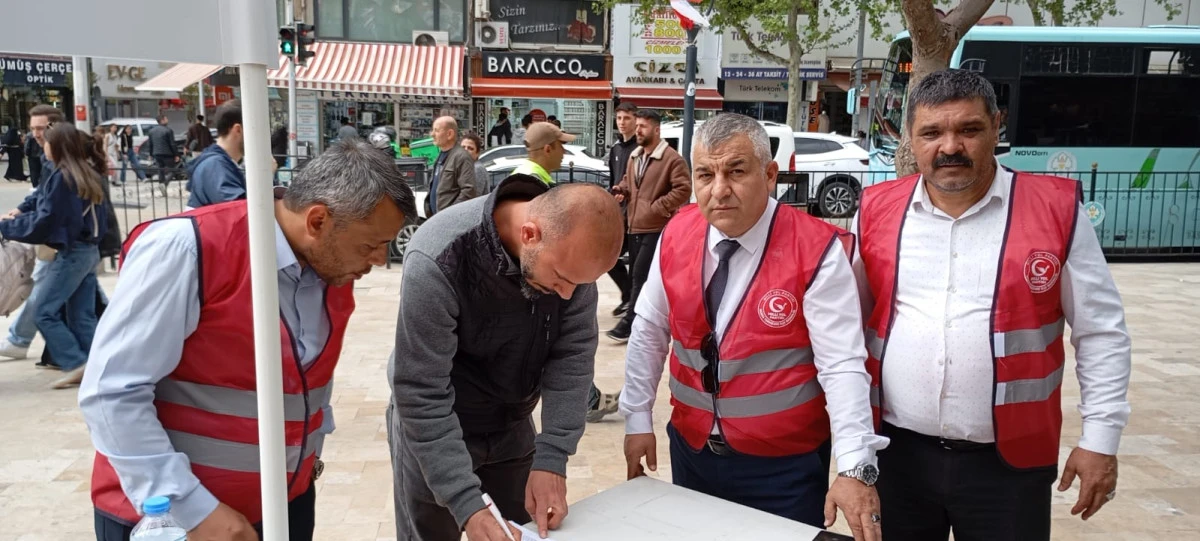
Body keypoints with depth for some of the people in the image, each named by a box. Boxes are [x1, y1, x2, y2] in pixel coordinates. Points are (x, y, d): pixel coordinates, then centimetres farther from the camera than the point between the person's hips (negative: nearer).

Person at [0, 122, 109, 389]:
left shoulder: (62, 177, -15)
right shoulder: (89, 174, 10)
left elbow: (43, 221, -15)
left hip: (71, 254, -8)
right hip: (90, 251, 8)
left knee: (43, 311, -3)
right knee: (82, 315, 9)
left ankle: (76, 364, -6)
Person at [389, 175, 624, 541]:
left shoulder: (571, 246, -19)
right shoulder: (437, 261, -33)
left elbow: (573, 353, -15)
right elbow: (422, 395, -30)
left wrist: (552, 456, -23)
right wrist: (467, 505, -35)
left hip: (513, 424, 4)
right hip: (432, 428, -4)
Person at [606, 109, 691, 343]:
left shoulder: (672, 159, -12)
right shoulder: (634, 157, 14)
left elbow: (684, 189, -16)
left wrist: (658, 207, -19)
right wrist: (621, 191, 3)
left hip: (656, 229, -9)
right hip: (634, 226, 9)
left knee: (640, 275, -12)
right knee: (636, 275, 14)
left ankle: (629, 323, -9)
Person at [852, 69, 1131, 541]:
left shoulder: (1056, 208, -5)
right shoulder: (876, 209, 0)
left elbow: (1101, 332, -1)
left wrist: (1100, 438, -2)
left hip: (1009, 460, -1)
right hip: (897, 450, 2)